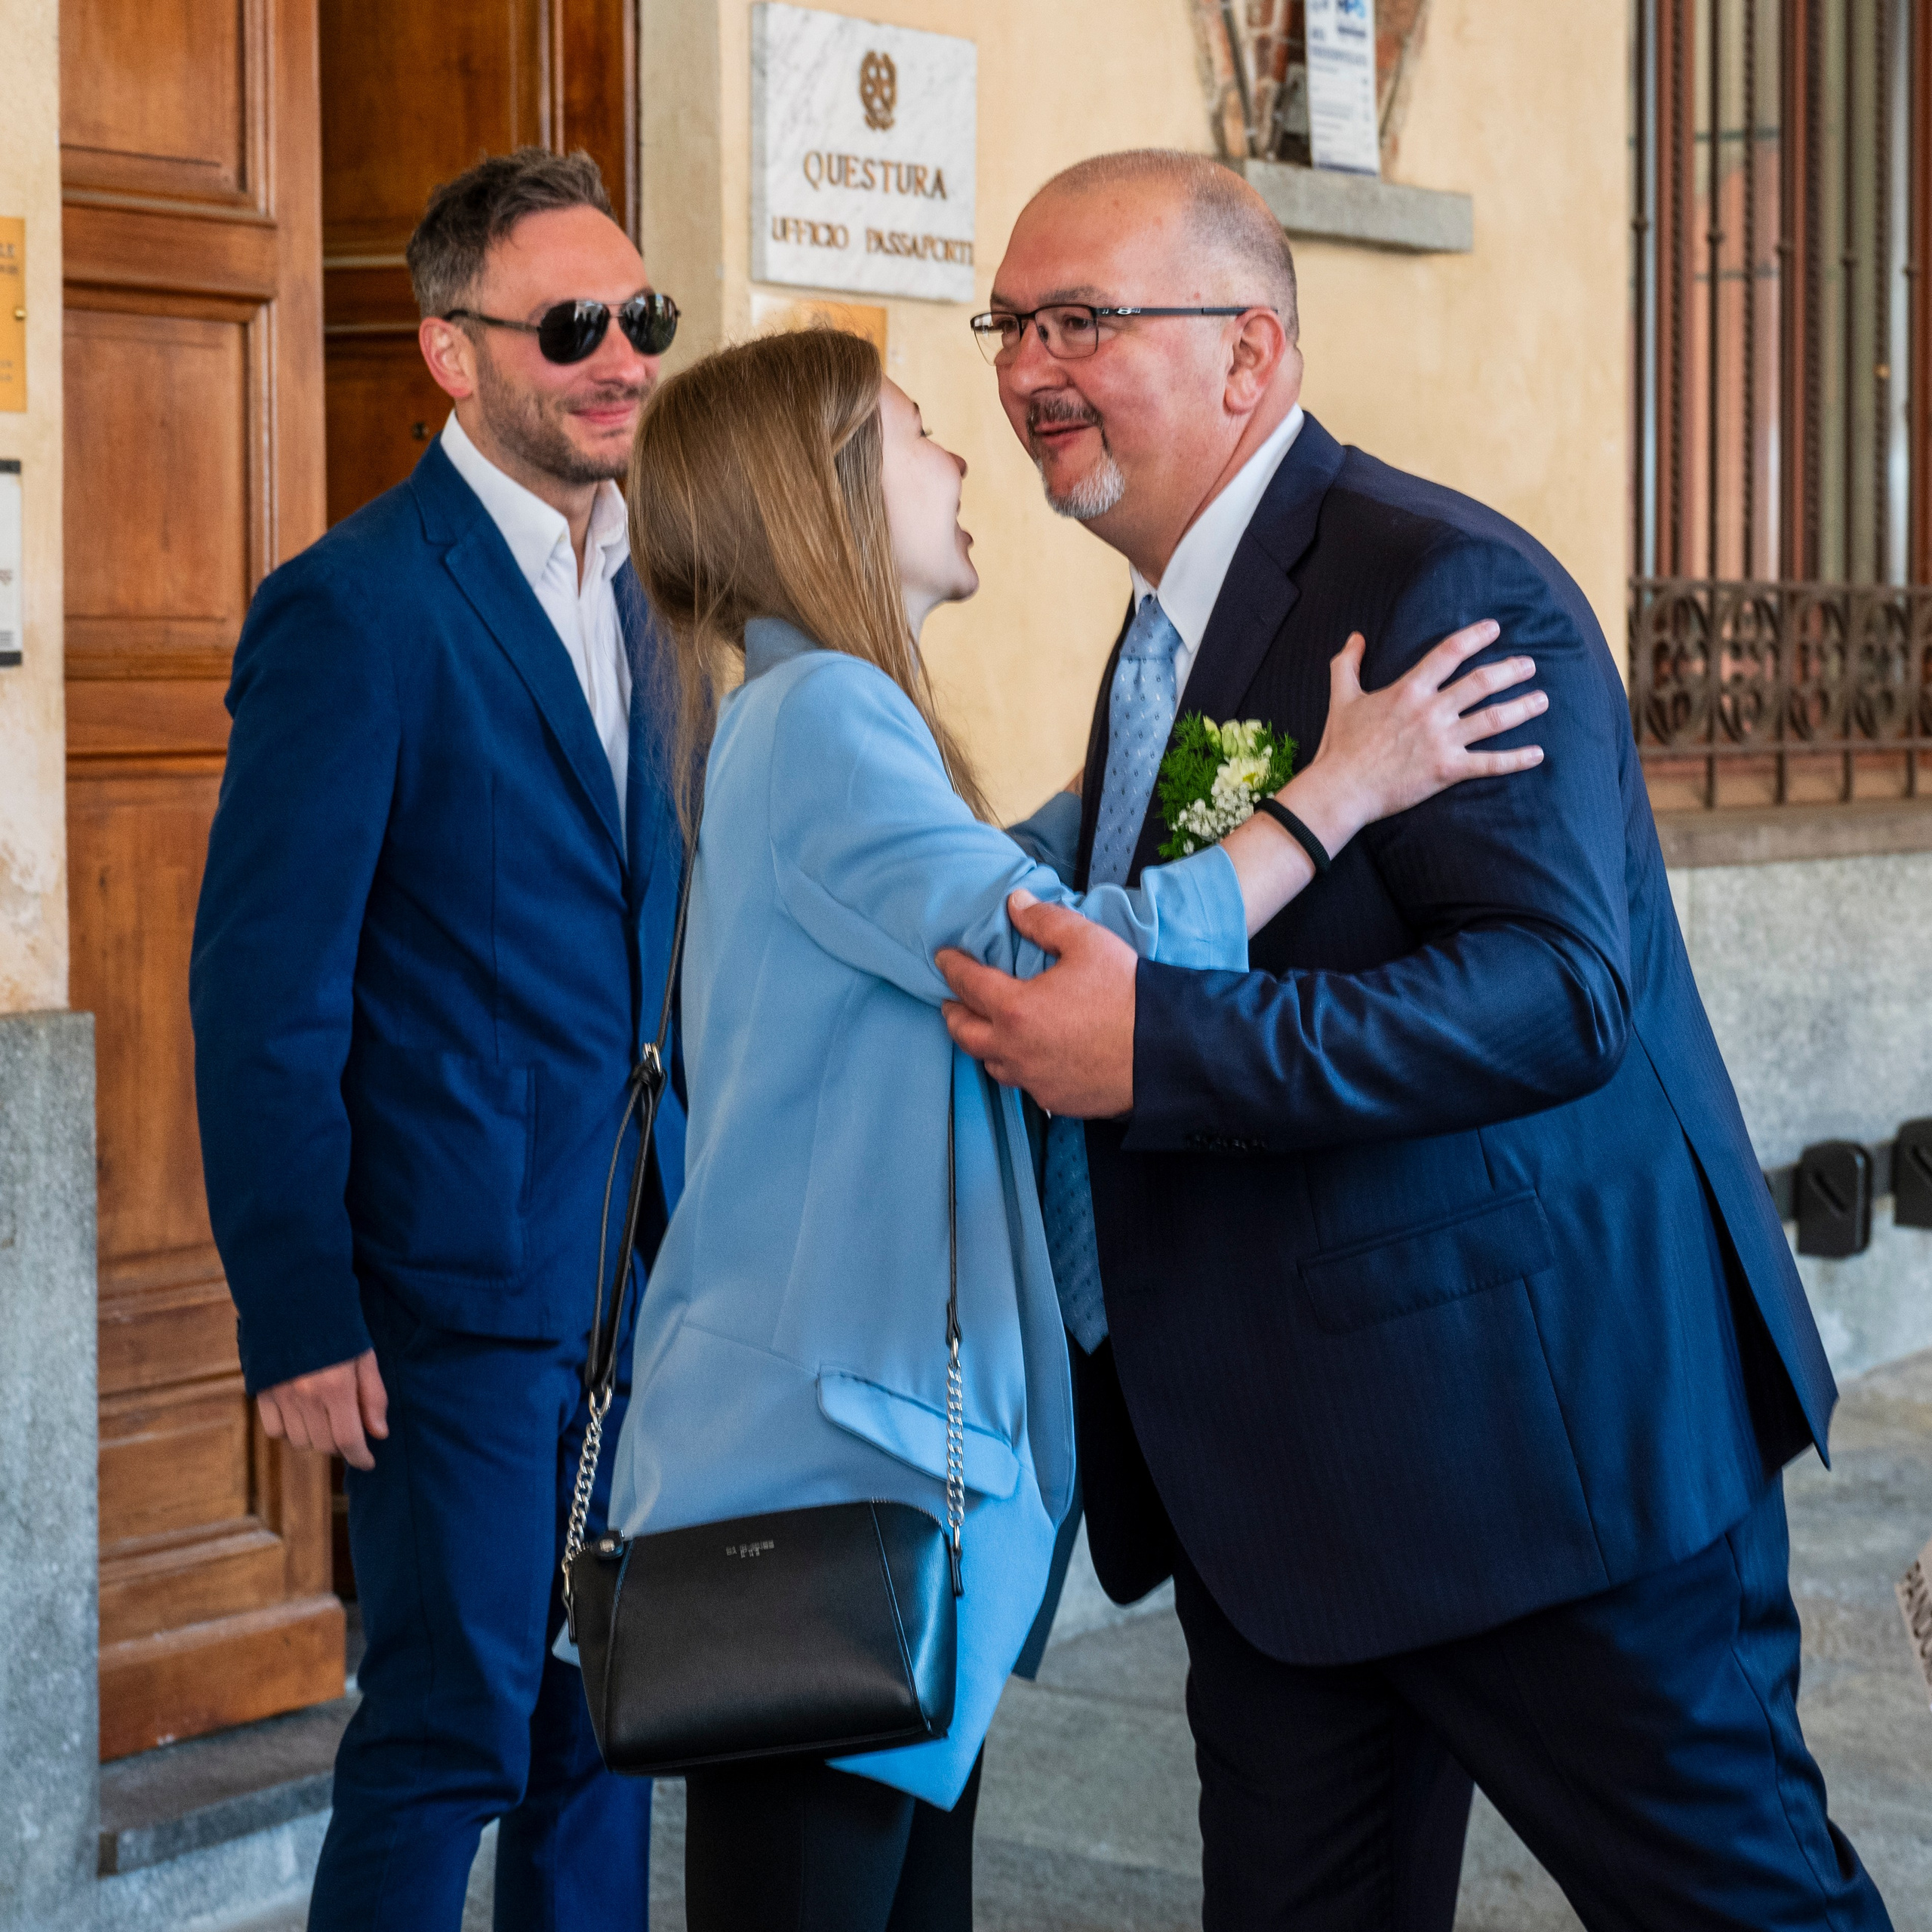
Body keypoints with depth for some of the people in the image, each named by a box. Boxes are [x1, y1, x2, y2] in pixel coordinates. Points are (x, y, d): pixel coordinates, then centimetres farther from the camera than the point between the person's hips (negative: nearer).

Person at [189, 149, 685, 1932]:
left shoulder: (652, 591, 11)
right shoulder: (353, 609, -11)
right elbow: (265, 991, -12)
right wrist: (298, 1318, -15)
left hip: (644, 1277, 7)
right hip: (460, 1289, -7)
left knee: (605, 1722, 14)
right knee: (450, 1734, 0)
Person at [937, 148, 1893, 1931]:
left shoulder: (1448, 588, -16)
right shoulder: (1175, 624, 15)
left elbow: (1558, 984, -27)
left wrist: (1155, 1047, -33)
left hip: (1534, 1433, -9)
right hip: (1272, 1475, 9)